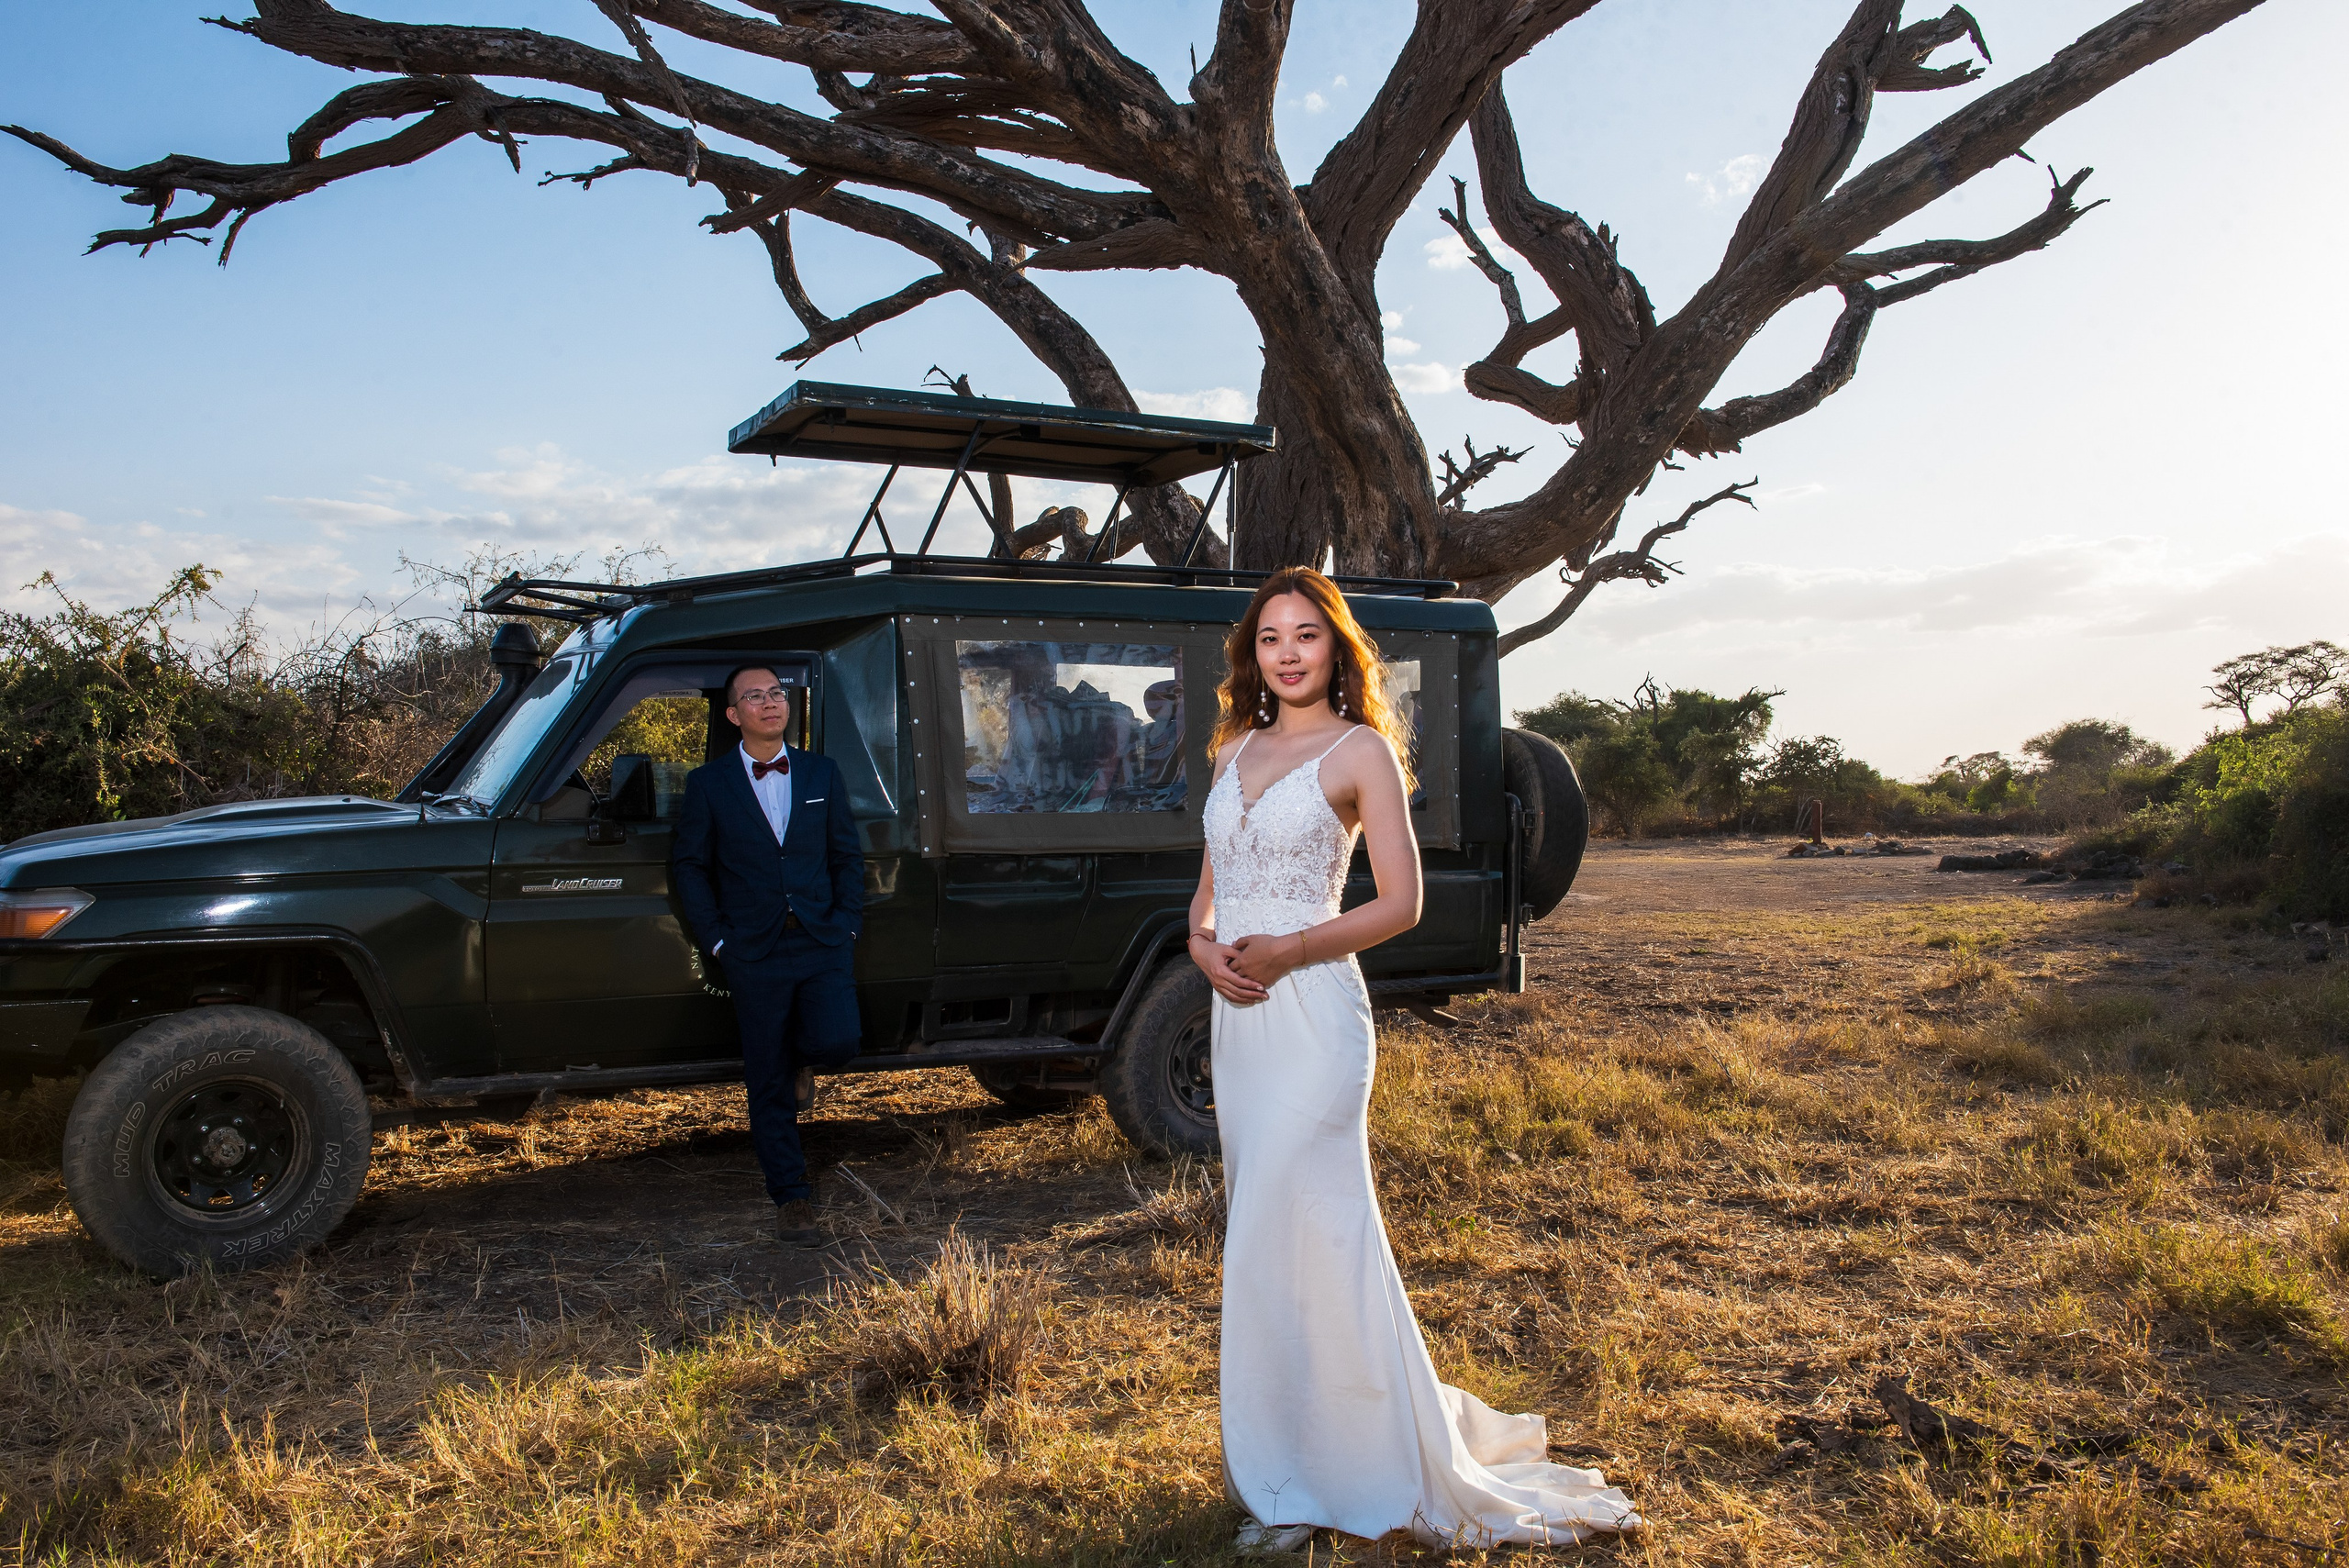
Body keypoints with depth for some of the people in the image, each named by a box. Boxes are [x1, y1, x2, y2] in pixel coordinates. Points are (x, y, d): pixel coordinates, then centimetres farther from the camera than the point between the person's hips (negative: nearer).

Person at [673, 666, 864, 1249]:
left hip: (823, 943, 1)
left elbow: (846, 855, 11)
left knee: (837, 1042, -17)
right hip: (754, 953, -1)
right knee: (769, 1086, 3)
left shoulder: (822, 773, 9)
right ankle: (792, 1197, 16)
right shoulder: (707, 783, 2)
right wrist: (717, 939, -3)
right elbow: (690, 867, 5)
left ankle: (798, 1059, 21)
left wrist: (848, 924, 0)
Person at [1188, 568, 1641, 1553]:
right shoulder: (1235, 750, 14)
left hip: (1311, 1010, -7)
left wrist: (1287, 949, -16)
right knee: (1265, 1232, 12)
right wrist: (1203, 945, -3)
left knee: (1291, 1236, -6)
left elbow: (1400, 901, -8)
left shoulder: (1362, 751, -4)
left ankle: (1296, 1481, 7)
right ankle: (1286, 1461, 26)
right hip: (1235, 1011, 7)